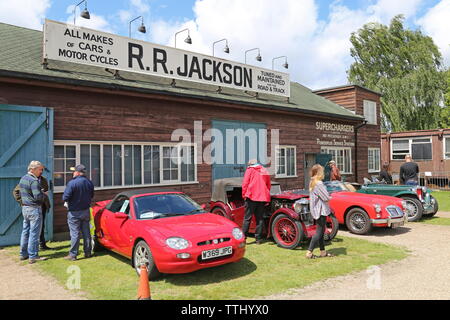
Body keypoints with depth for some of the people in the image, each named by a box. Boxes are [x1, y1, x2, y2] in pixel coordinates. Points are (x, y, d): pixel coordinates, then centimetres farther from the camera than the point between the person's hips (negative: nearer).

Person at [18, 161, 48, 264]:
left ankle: (23, 254, 24)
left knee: (25, 231, 16)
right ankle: (33, 256, 0)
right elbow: (37, 196, -25)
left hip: (25, 208, 9)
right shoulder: (34, 180, -18)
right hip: (34, 209, -9)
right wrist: (43, 193, -5)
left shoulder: (23, 179, 12)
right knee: (34, 233, -4)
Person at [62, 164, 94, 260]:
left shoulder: (72, 183, -18)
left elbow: (65, 198, -18)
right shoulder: (89, 182, 3)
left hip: (74, 212, -6)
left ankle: (73, 255, 5)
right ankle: (88, 252, 20)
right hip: (86, 211, 6)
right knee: (86, 232, 12)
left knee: (74, 233, 0)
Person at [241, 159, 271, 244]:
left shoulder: (250, 169, 5)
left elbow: (245, 183, -4)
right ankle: (258, 239, 8)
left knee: (247, 218, -1)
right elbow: (268, 186, 19)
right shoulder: (265, 171, 18)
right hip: (263, 197, 4)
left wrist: (244, 195, 2)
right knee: (260, 218, 8)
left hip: (251, 196, -4)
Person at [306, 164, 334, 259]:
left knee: (321, 231, 16)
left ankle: (323, 252, 24)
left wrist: (327, 197, 2)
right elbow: (326, 197, -18)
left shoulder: (312, 183, 11)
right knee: (319, 232, -4)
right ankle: (309, 252, -4)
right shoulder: (319, 183, -19)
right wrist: (330, 197, 2)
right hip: (321, 210, -10)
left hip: (316, 210, 10)